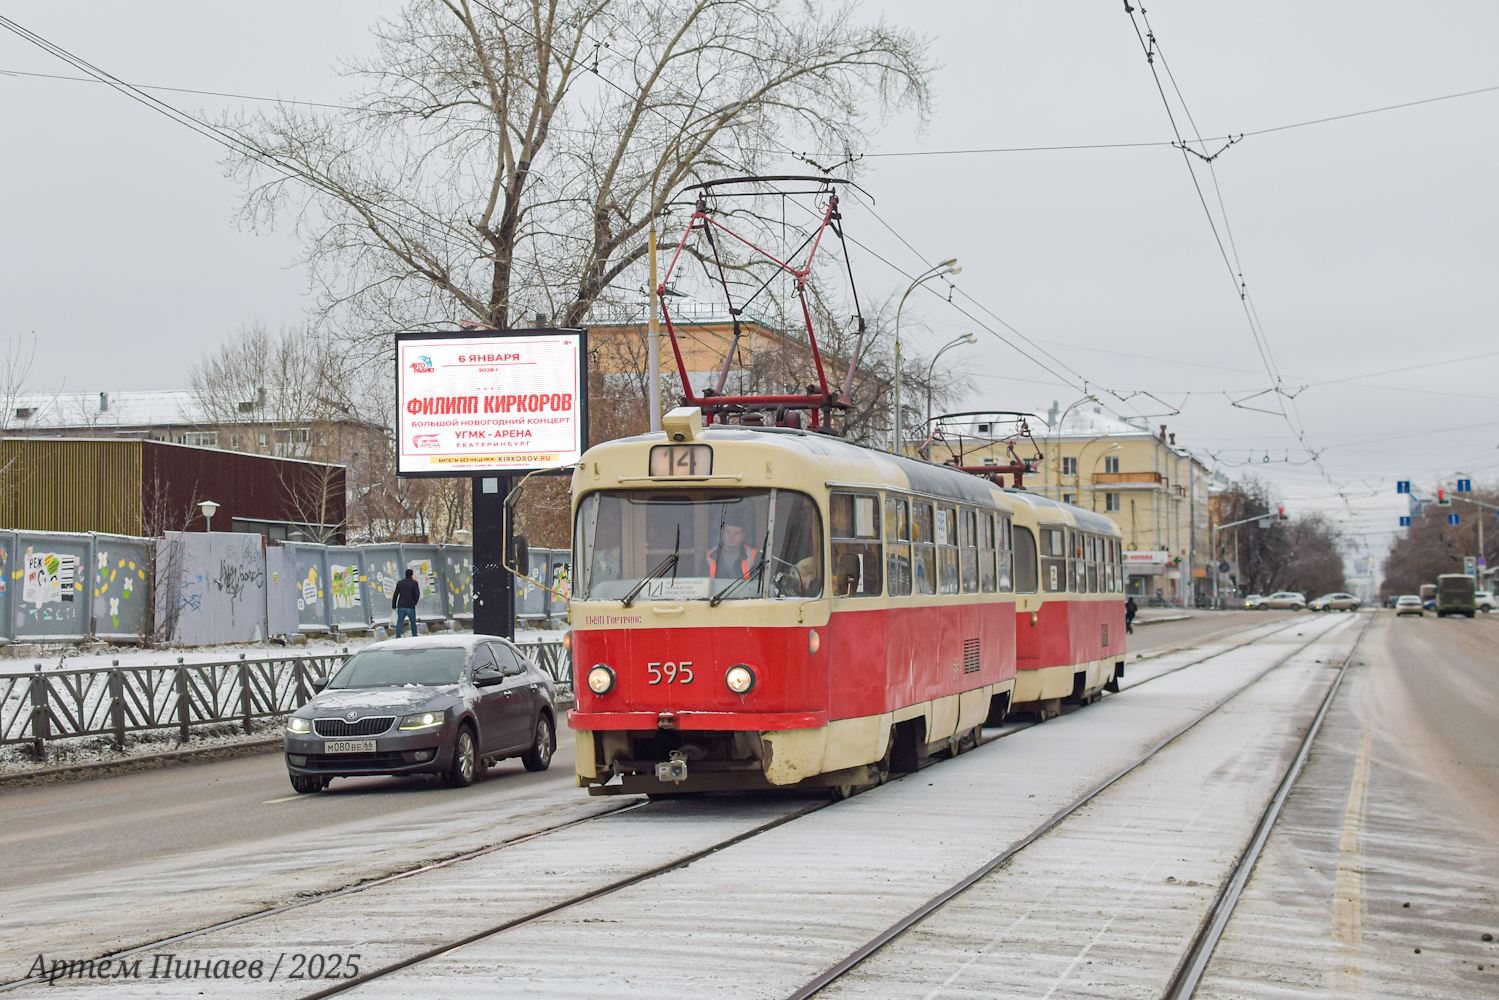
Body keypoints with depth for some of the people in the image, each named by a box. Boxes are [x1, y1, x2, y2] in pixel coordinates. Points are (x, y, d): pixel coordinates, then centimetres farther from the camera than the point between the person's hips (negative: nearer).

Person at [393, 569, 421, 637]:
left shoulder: (399, 583, 7)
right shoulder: (414, 583, -1)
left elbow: (395, 595, 6)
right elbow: (417, 595, -5)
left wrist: (394, 606, 12)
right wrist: (414, 603, 14)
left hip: (401, 606, 2)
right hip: (410, 607, -2)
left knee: (399, 622, 3)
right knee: (413, 622, 11)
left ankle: (398, 637, -10)